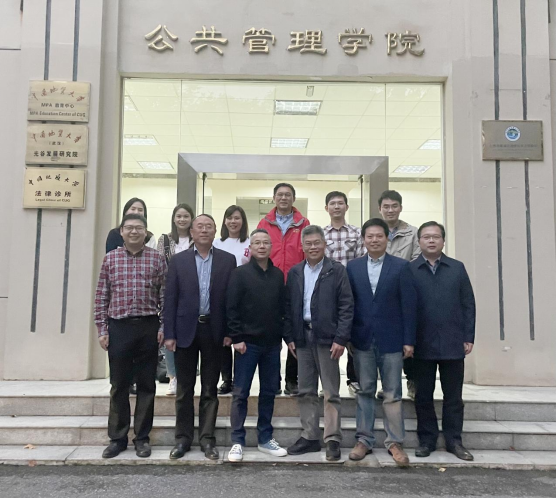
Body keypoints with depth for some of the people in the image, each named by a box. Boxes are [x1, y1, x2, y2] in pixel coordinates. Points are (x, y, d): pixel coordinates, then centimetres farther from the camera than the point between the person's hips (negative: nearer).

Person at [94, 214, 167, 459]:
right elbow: (101, 297, 6)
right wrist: (102, 329, 1)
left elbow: (165, 295, 2)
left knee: (146, 385, 7)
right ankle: (117, 438, 21)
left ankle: (142, 437, 20)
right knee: (119, 385, 9)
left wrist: (163, 327, -3)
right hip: (119, 328, 1)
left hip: (148, 328, 0)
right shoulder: (110, 259, 6)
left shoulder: (157, 258, 3)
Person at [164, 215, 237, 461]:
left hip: (214, 331, 0)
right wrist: (169, 334, -4)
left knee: (210, 389, 9)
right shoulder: (178, 260, 4)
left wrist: (229, 332, -5)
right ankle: (183, 438, 23)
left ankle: (207, 439, 20)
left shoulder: (228, 260, 3)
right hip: (185, 330, 1)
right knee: (184, 389, 10)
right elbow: (170, 299, 1)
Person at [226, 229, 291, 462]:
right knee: (241, 393, 1)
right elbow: (232, 308, -8)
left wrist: (282, 334, 7)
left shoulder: (278, 275, 8)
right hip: (247, 343, -4)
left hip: (272, 344, 4)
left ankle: (265, 439, 22)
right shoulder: (240, 274, -4)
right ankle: (238, 442, 10)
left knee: (269, 392, 11)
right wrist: (236, 338, -12)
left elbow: (283, 307, 11)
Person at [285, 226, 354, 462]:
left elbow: (347, 307, -7)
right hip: (302, 337, 4)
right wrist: (290, 337, 4)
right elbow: (289, 307, 11)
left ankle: (333, 440, 12)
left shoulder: (337, 271, -3)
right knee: (306, 391, 10)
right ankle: (310, 437, 21)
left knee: (331, 392, 3)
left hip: (327, 338, -4)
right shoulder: (294, 273, 10)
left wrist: (340, 339, -13)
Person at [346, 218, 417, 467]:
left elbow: (408, 305, -3)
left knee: (392, 393, 5)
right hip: (362, 340, 2)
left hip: (391, 340, -2)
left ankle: (395, 442, 16)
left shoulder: (400, 267, -1)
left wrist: (409, 340, -6)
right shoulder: (353, 267, 5)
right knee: (365, 391, 10)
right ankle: (364, 440, 20)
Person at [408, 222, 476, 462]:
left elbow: (468, 304, 4)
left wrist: (469, 337, -1)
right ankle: (427, 440, 21)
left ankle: (454, 441, 22)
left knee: (453, 396, 9)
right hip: (422, 345, -1)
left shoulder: (457, 268, 5)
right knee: (423, 395, 9)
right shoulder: (409, 270, 1)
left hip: (453, 344, 1)